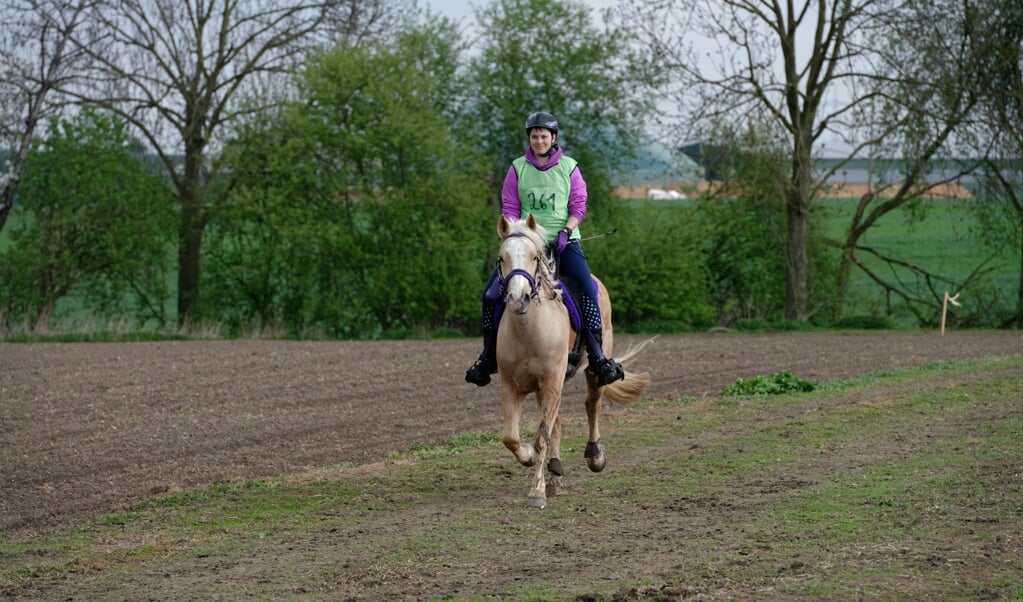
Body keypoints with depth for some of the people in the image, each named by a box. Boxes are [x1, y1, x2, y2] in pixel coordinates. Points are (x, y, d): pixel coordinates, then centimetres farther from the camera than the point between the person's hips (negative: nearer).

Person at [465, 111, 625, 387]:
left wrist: (565, 232, -14)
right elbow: (509, 208, 6)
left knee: (587, 288, -22)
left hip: (563, 240, -1)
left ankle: (597, 356, -15)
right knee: (492, 290, -11)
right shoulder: (518, 168, 6)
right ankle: (489, 356, 2)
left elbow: (578, 207, 2)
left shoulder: (568, 167, 3)